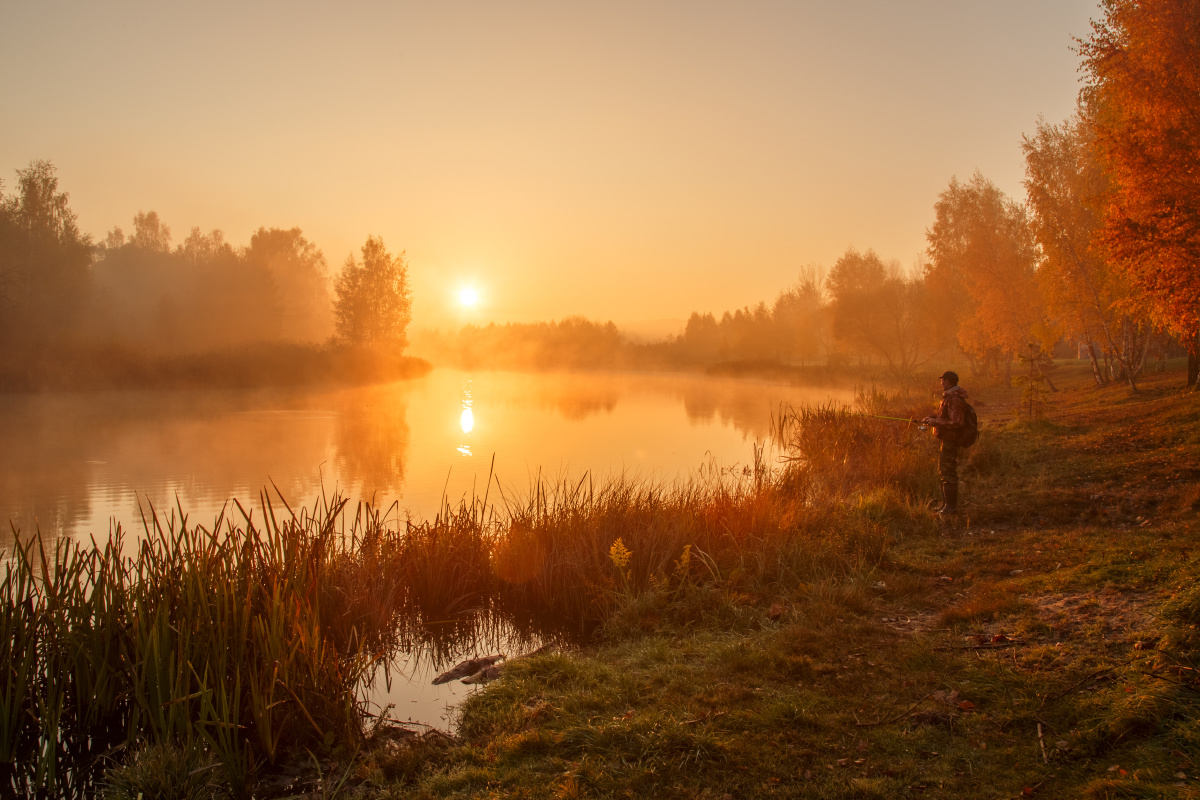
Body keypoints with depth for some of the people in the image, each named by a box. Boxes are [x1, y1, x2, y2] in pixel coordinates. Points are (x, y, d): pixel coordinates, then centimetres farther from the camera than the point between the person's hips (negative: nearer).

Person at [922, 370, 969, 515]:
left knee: (948, 473, -8)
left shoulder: (954, 400, -20)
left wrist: (936, 422, -20)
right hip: (947, 440, 11)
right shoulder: (949, 397, 14)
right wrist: (933, 419, 12)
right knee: (943, 473, 17)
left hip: (951, 441, -11)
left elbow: (956, 423, -25)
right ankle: (946, 504, 25)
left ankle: (951, 506, -3)